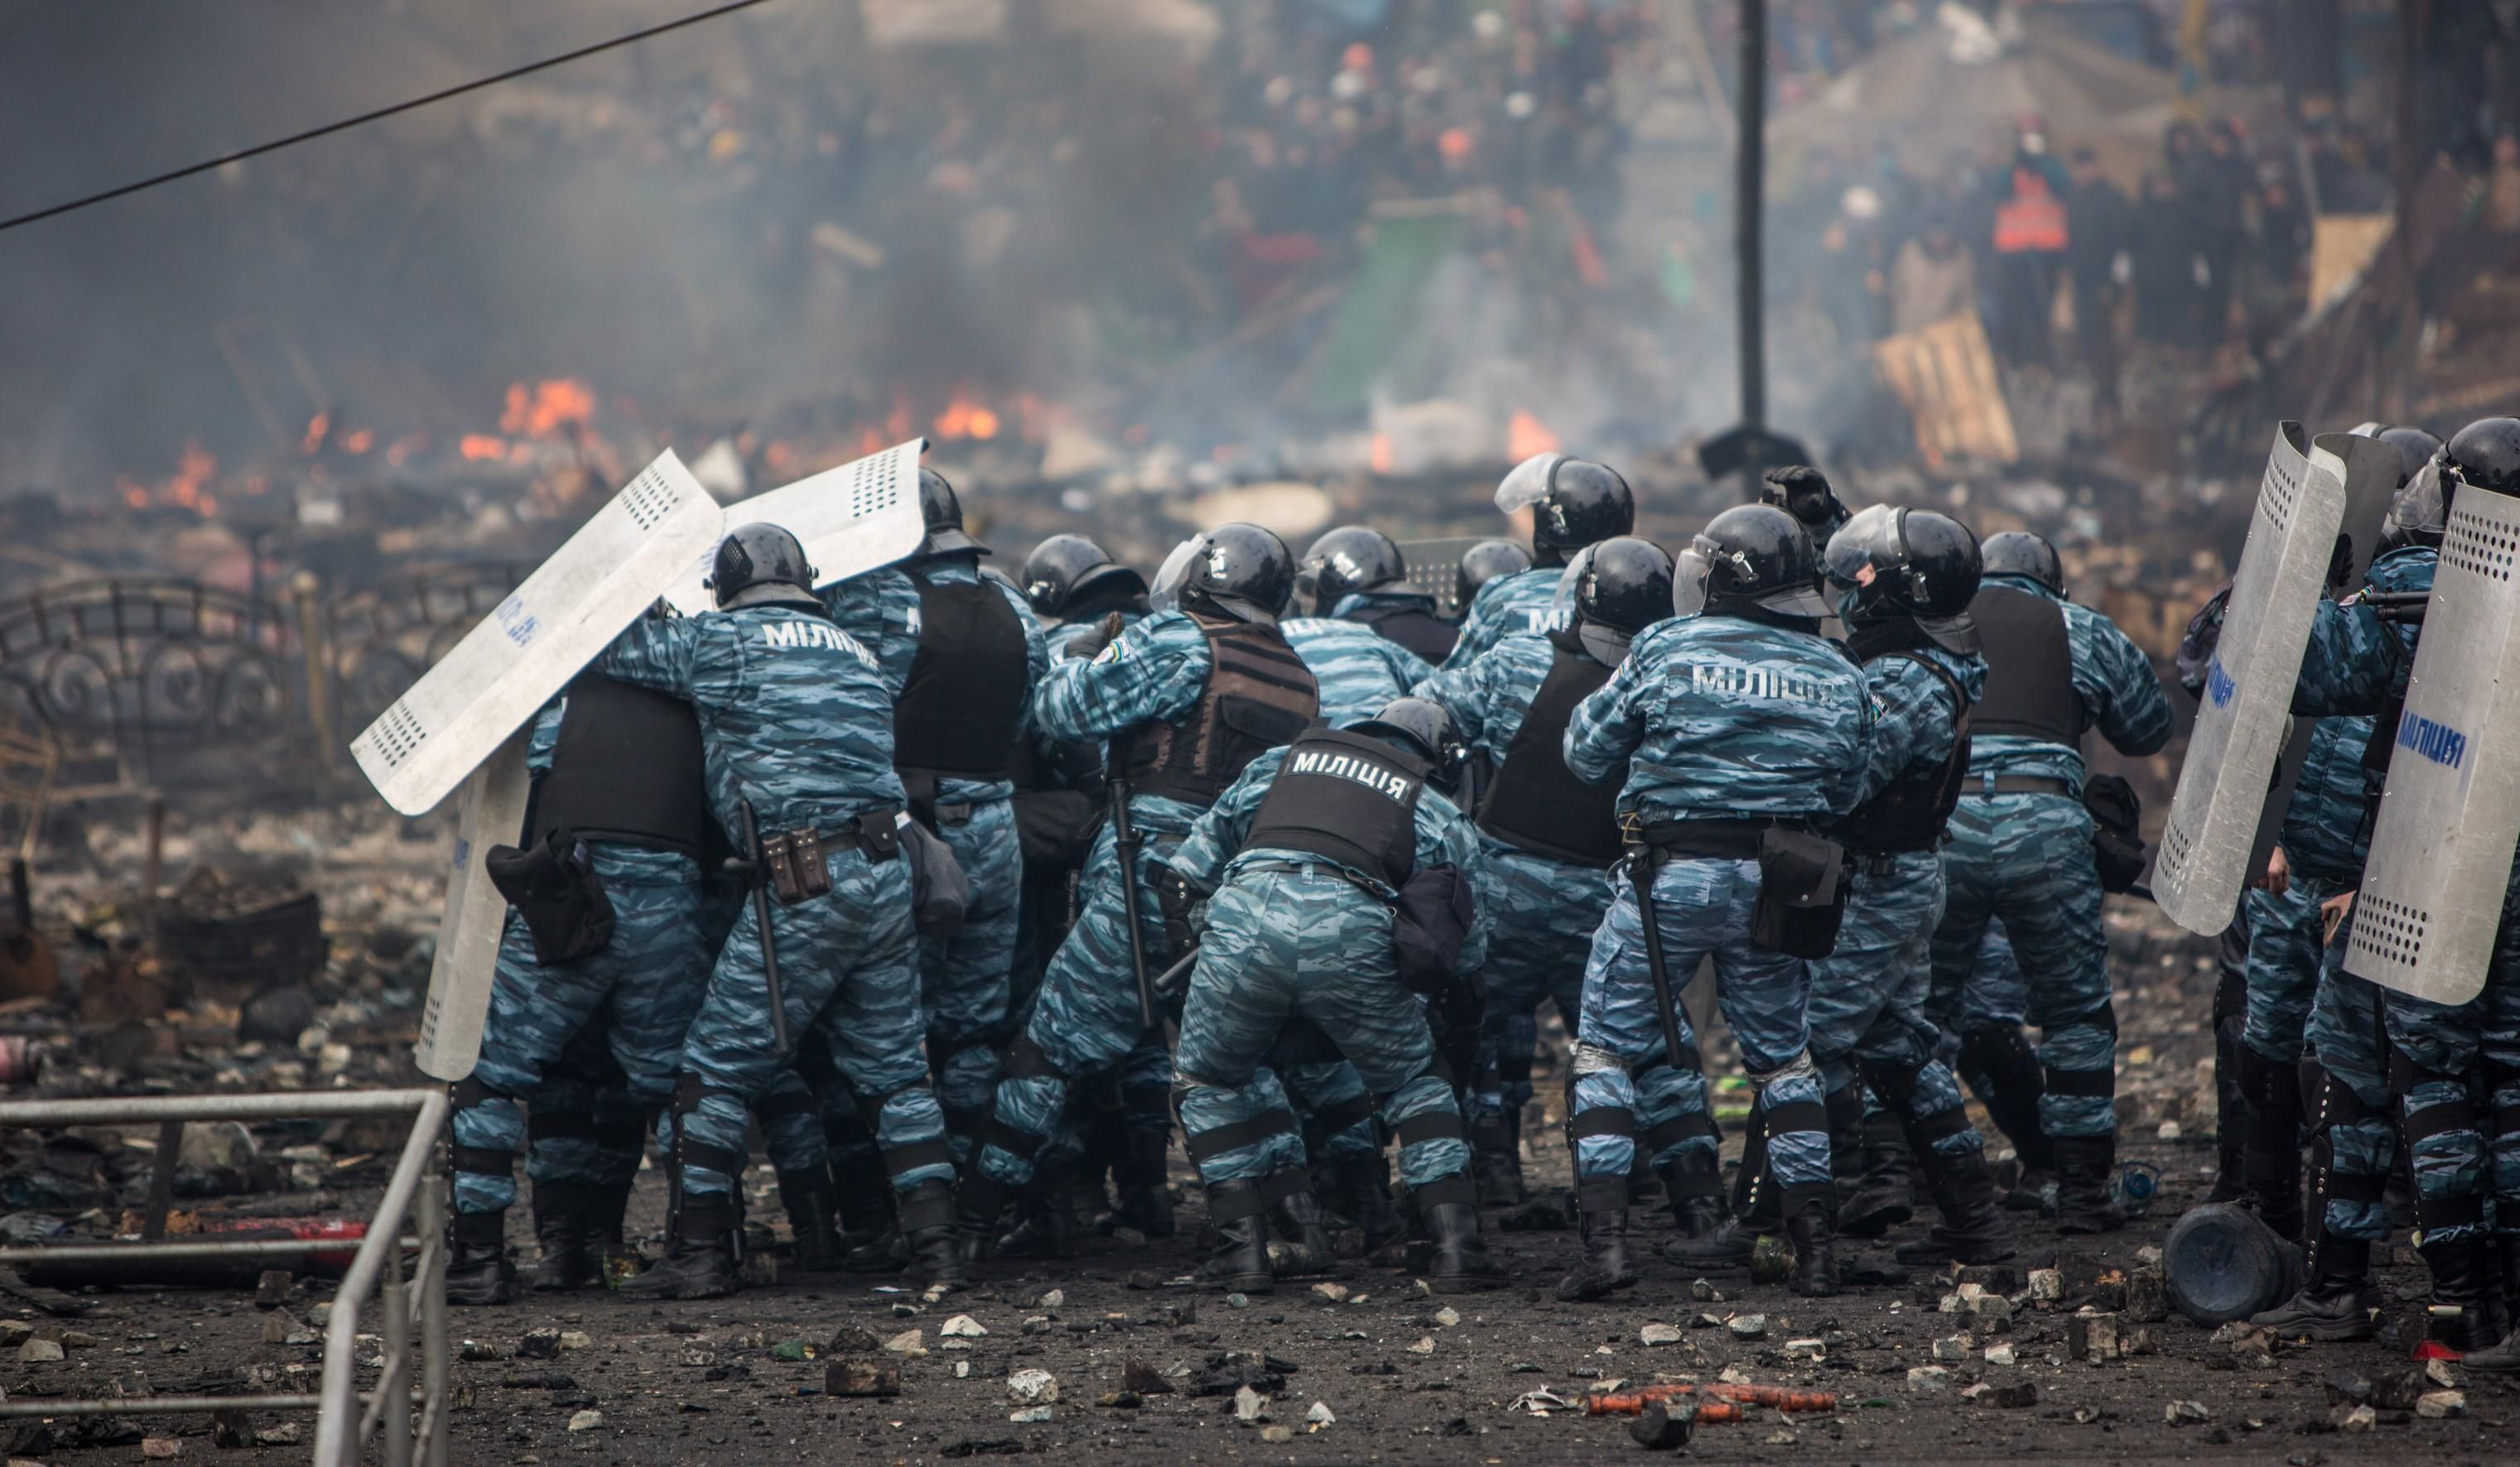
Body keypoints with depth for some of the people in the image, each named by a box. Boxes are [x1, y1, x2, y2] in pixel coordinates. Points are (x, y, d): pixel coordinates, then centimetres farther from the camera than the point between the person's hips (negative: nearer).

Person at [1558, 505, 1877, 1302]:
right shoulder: (1838, 677, 6)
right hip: (1777, 886, 3)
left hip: (1674, 876, -3)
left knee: (1609, 1049, 6)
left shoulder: (1668, 650, -4)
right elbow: (1846, 793, 15)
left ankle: (1605, 1241, -7)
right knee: (1783, 1057, 19)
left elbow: (1587, 752, 3)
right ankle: (1815, 1249, 15)